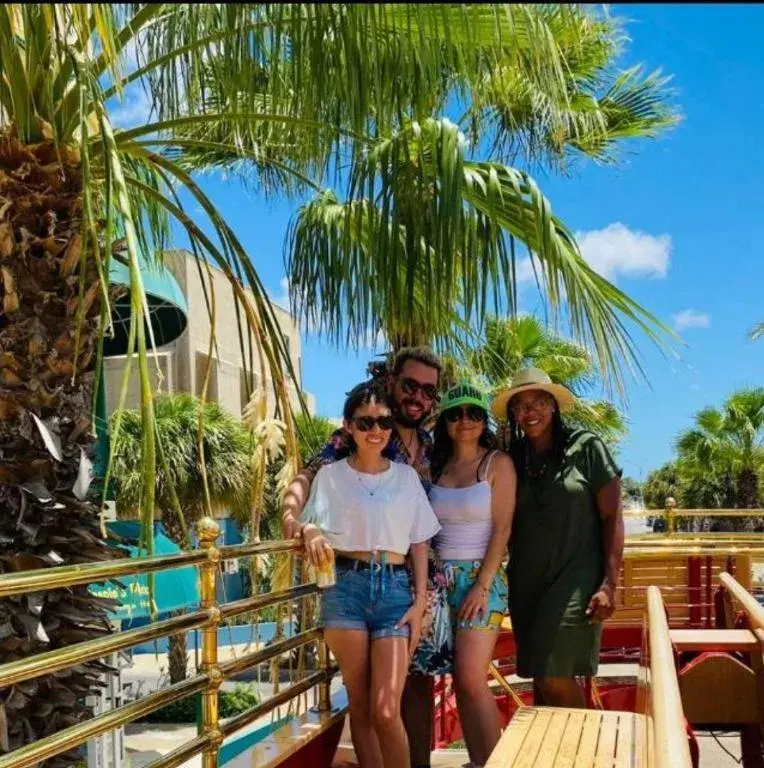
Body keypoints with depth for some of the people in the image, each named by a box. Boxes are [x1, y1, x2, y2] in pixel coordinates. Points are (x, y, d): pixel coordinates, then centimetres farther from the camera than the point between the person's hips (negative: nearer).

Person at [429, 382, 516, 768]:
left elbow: (502, 529, -7)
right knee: (460, 681, 5)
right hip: (442, 579, 4)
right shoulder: (435, 466, 10)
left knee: (471, 678, -14)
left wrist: (481, 586, -14)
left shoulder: (498, 463, -1)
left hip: (481, 577, -4)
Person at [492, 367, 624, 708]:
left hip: (574, 580, -5)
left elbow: (612, 517, -5)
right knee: (540, 679, 9)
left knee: (555, 677, -13)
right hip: (526, 583, 5)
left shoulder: (585, 447, -3)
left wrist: (609, 584, -12)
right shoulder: (514, 459, 10)